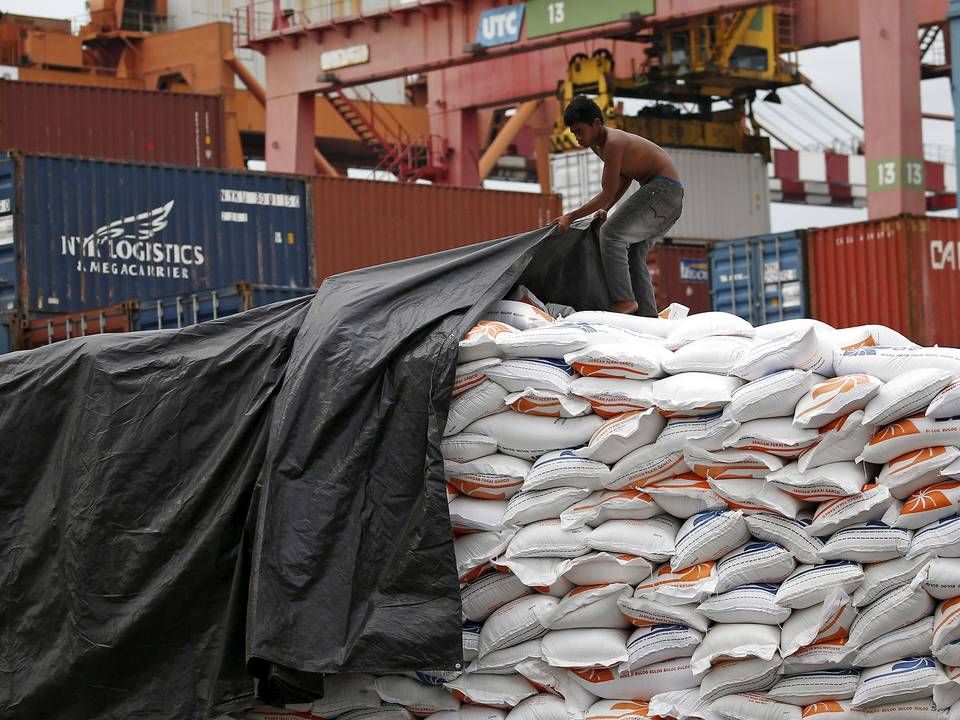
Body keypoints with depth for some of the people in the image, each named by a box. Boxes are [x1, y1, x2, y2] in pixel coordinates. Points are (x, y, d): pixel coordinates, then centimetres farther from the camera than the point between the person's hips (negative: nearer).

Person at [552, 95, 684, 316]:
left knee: (611, 233, -17)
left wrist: (570, 217, -12)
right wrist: (605, 210, 12)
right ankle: (648, 315, 7)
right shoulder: (598, 144, 12)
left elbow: (608, 194, -17)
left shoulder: (613, 143, -18)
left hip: (663, 189, -10)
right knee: (634, 251, 9)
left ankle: (624, 300, -23)